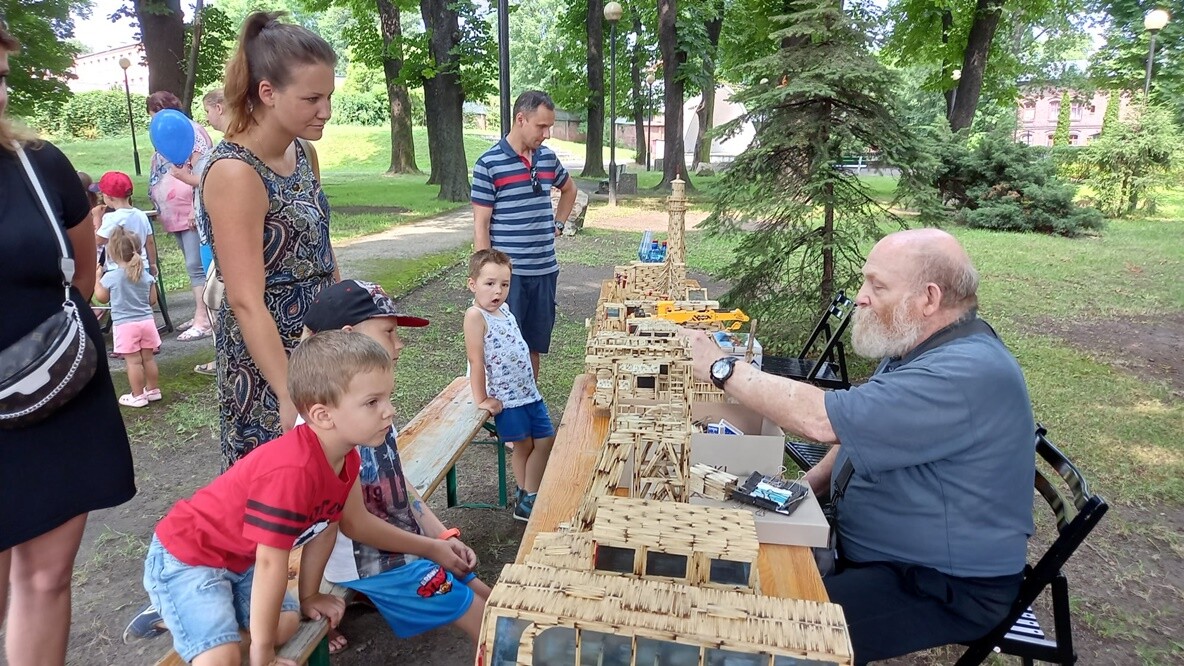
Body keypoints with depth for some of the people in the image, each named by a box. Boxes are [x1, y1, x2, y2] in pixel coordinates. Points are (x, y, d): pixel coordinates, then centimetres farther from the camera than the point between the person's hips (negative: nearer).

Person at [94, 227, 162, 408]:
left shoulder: (110, 277, -11)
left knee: (133, 361, 0)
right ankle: (153, 390, 24)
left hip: (125, 324, -4)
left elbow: (101, 298, 6)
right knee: (148, 358, 14)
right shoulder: (146, 275, 0)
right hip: (147, 320, 4)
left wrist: (97, 277, 15)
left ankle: (138, 396, 6)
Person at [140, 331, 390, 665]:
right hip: (186, 557, -9)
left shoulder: (348, 459, -10)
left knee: (287, 623, 1)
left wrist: (309, 596, 14)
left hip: (240, 558, 9)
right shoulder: (292, 471, -38)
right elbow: (271, 562, -30)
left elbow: (325, 529, 4)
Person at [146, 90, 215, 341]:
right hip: (177, 214, 10)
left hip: (193, 213, -9)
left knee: (196, 266, -10)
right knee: (194, 265, 12)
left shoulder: (191, 131, -8)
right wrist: (162, 210, 20)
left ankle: (203, 320, -8)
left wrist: (196, 207, -23)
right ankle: (201, 314, 19)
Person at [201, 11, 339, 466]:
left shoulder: (304, 153, 2)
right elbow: (246, 303, -25)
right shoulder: (235, 173, -21)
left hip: (320, 338, 7)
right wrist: (290, 396, -26)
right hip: (266, 352, -7)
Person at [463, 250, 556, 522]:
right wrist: (481, 400, -16)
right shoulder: (476, 315, -18)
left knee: (546, 440, 12)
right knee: (523, 445, 4)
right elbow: (475, 360, -18)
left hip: (529, 391, 8)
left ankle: (530, 495, 27)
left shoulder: (503, 309, 5)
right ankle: (526, 500, 22)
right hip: (506, 398, -8)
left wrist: (530, 382, 17)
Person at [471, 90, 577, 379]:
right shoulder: (489, 164, -10)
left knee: (534, 346, 15)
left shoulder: (548, 158, 7)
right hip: (508, 274, -5)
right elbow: (480, 226, -10)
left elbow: (569, 189, 28)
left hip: (545, 270, 6)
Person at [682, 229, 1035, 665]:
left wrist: (721, 369, -24)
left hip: (945, 587, -9)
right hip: (878, 543, 9)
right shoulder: (921, 348, 4)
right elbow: (859, 430, 14)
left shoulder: (965, 375, -29)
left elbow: (823, 420, -34)